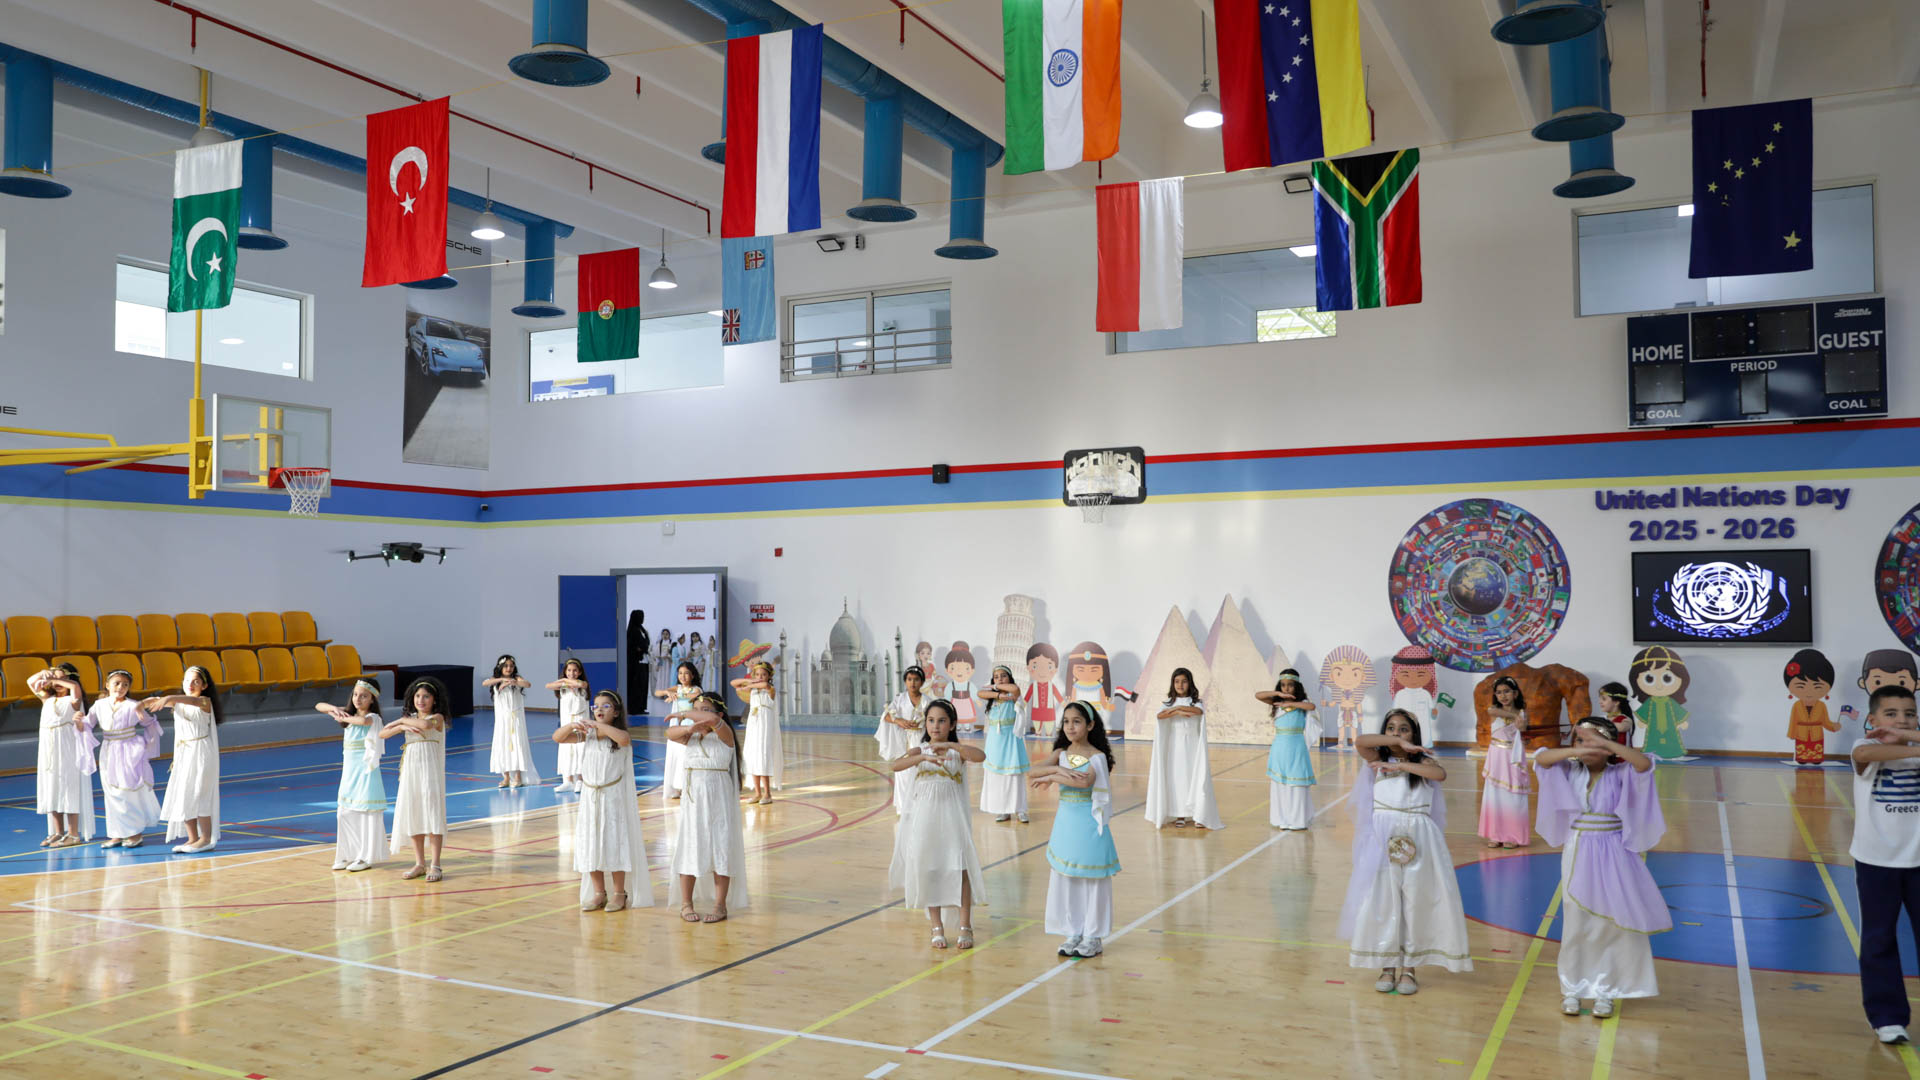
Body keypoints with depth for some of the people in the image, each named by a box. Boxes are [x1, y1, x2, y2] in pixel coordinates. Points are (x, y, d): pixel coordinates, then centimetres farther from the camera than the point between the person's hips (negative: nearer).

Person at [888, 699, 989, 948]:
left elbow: (981, 755, -22)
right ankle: (937, 927, 17)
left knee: (959, 869, -5)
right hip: (924, 816, 1)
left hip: (952, 816, -1)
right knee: (928, 870, 5)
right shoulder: (919, 750, 2)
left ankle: (965, 927, 6)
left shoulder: (957, 750, 0)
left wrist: (949, 744, -30)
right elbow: (896, 765, -18)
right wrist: (924, 757, -34)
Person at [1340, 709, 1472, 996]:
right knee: (1383, 900, 2)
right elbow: (1359, 742, -14)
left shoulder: (1423, 761, 6)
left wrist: (1401, 765, -15)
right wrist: (1398, 744, -10)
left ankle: (1409, 968, 14)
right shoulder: (1379, 760, 6)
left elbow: (1440, 774, -17)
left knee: (1415, 902, 4)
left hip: (1418, 839, 0)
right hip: (1383, 838, 0)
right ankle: (1386, 967, 13)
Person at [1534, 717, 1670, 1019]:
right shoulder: (1570, 772, -3)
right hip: (1578, 856, 2)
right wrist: (1575, 751, -34)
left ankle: (1605, 990, 18)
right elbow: (1541, 758, -19)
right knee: (1577, 924, 10)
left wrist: (1605, 744, -36)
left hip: (1613, 858, -1)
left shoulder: (1620, 775, -8)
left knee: (1614, 924, 5)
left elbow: (1644, 763, -28)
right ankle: (1572, 988, 21)